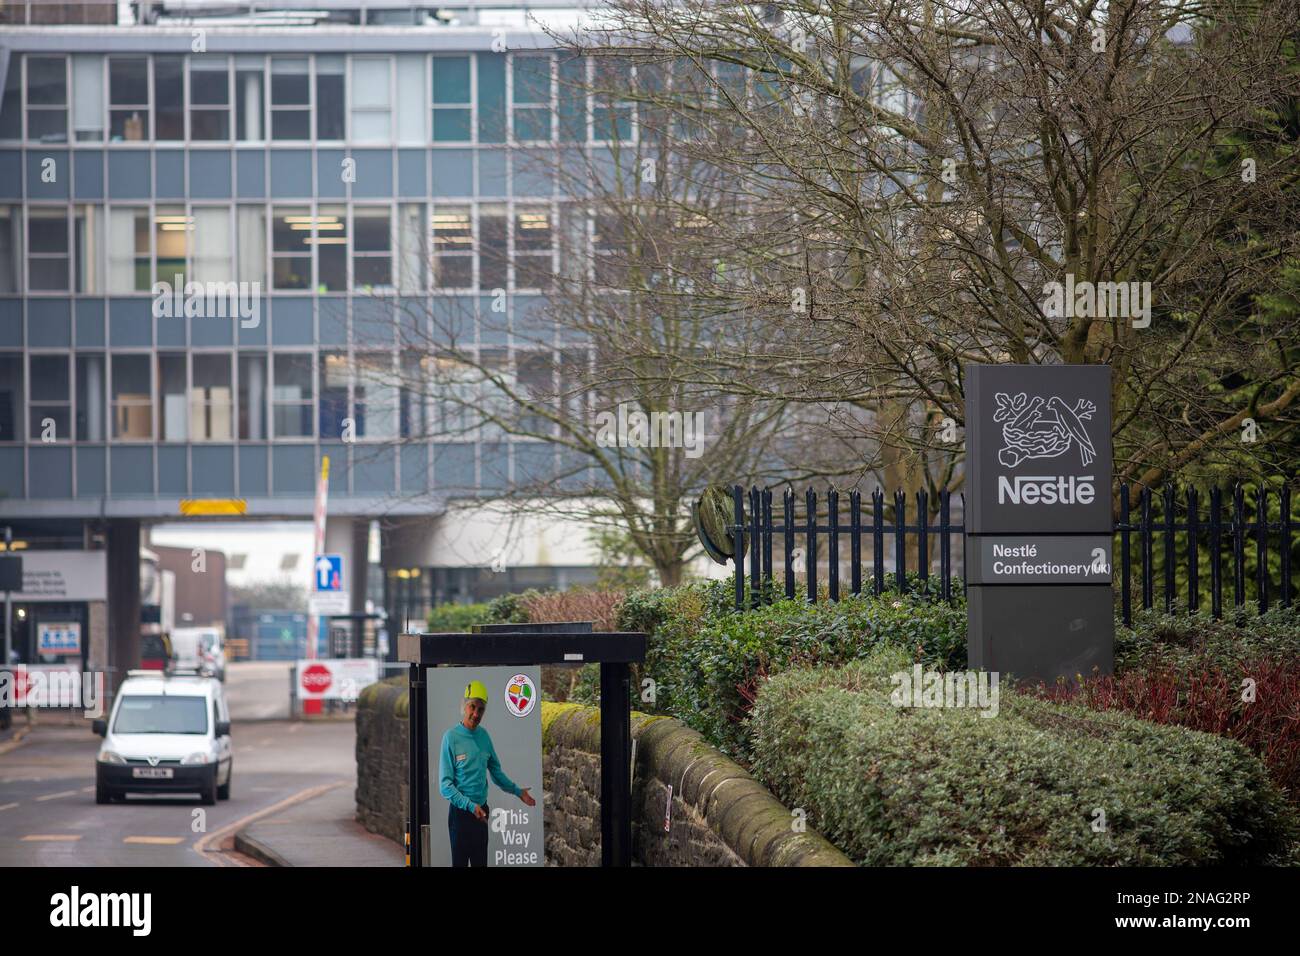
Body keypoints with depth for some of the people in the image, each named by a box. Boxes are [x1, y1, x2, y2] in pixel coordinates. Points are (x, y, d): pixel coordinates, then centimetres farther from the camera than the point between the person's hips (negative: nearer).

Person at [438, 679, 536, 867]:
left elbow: (496, 772, 18)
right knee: (460, 863, -1)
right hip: (460, 811, -6)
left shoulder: (484, 736, 5)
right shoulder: (451, 738, -13)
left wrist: (518, 792, 13)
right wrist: (471, 806, -24)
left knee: (481, 863, 11)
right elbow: (445, 785, -16)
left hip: (482, 812, 6)